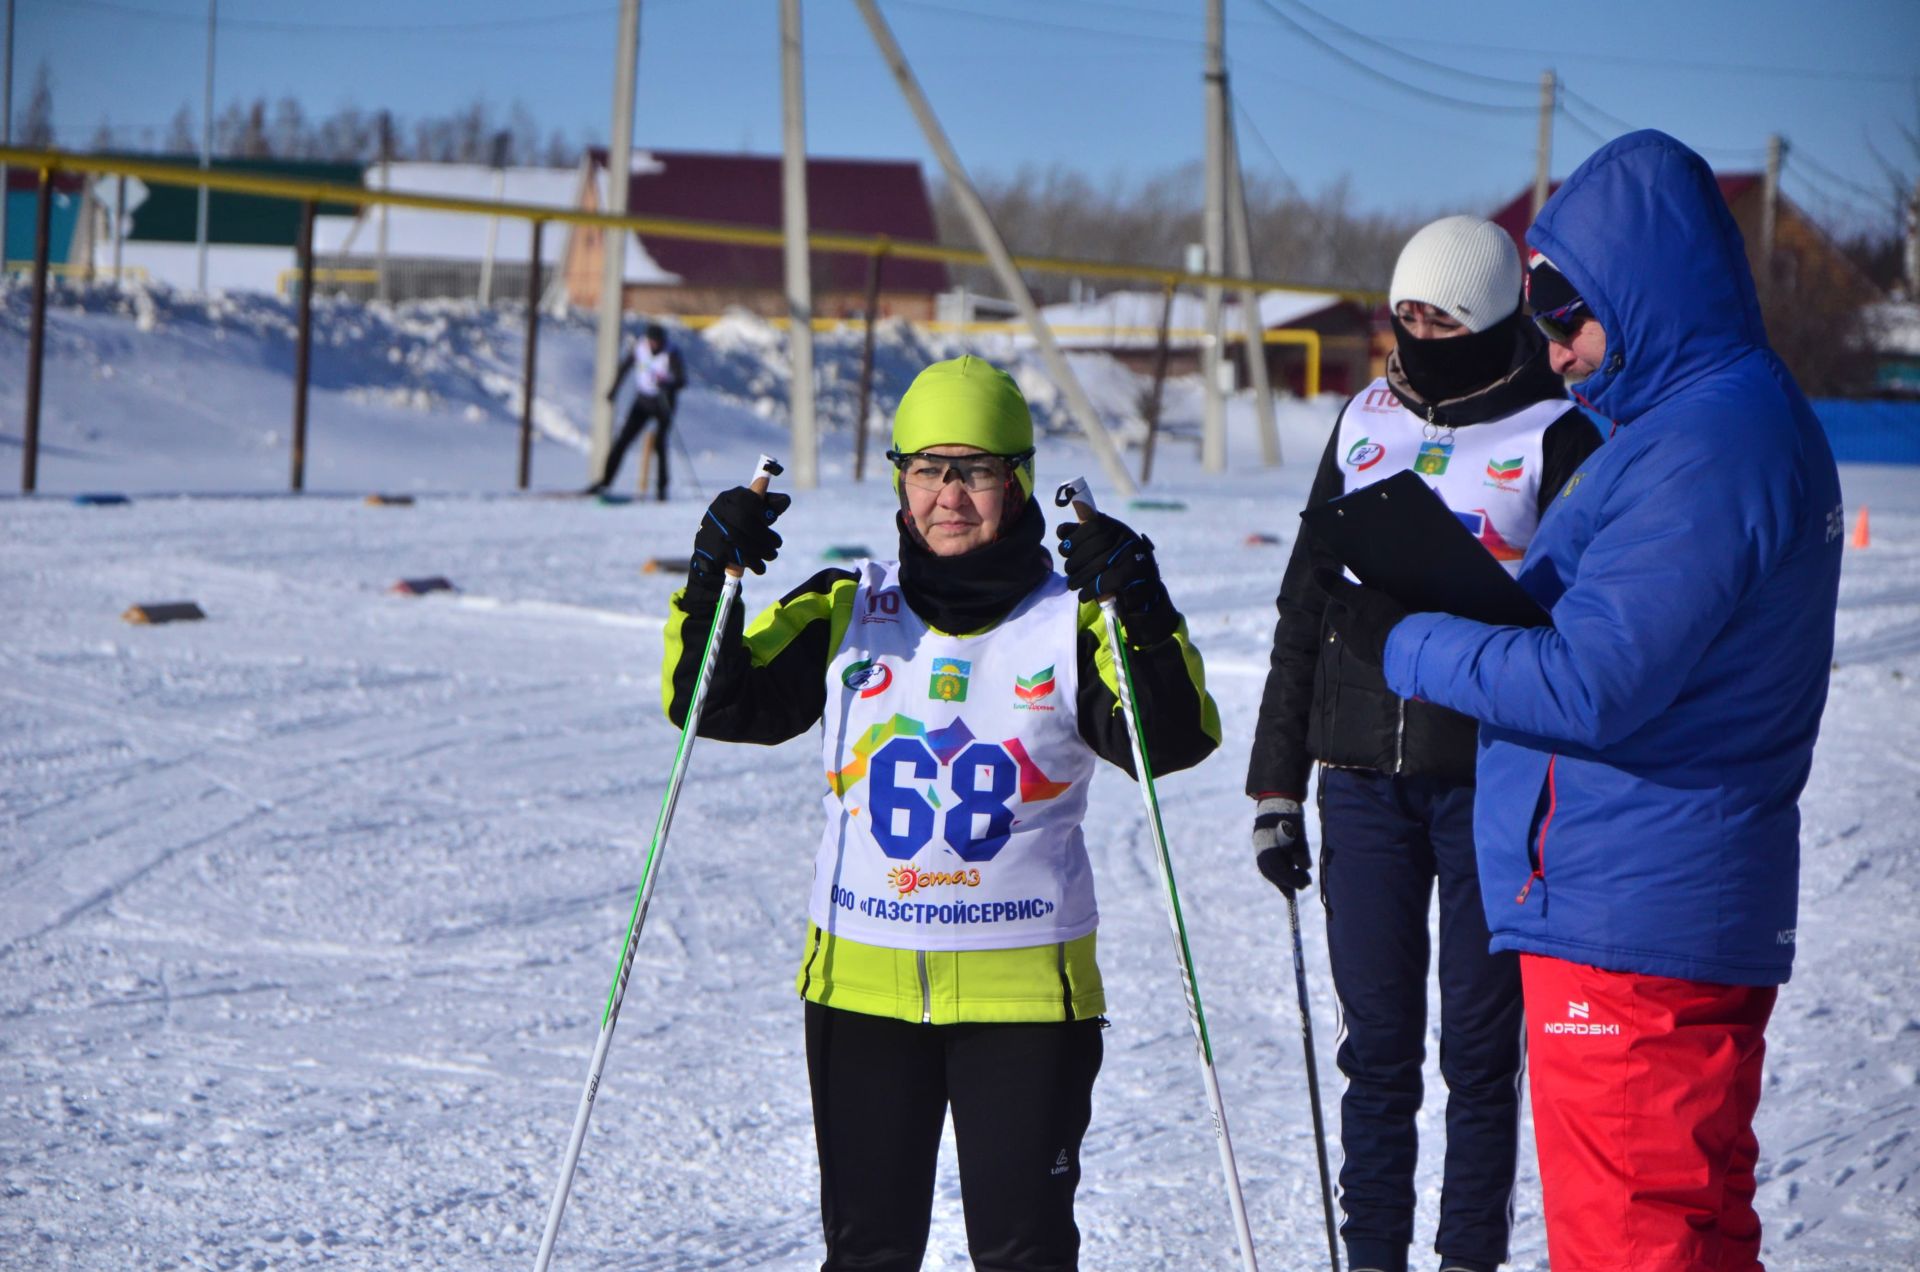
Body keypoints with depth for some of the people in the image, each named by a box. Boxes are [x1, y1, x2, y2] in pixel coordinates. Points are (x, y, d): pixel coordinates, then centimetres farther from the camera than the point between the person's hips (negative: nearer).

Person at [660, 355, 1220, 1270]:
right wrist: (709, 588, -13)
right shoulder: (844, 613, 5)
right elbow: (714, 706, 2)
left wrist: (1144, 619, -28)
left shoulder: (1071, 621, -1)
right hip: (861, 980, 2)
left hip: (1027, 987, -2)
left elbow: (1173, 742, -13)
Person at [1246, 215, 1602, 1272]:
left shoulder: (1557, 437, -3)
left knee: (1480, 1044, 2)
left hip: (1490, 782, -4)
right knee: (1376, 1041, 7)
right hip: (1362, 779, 4)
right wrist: (1276, 788, 12)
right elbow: (1304, 608, 15)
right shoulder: (1366, 423, 11)